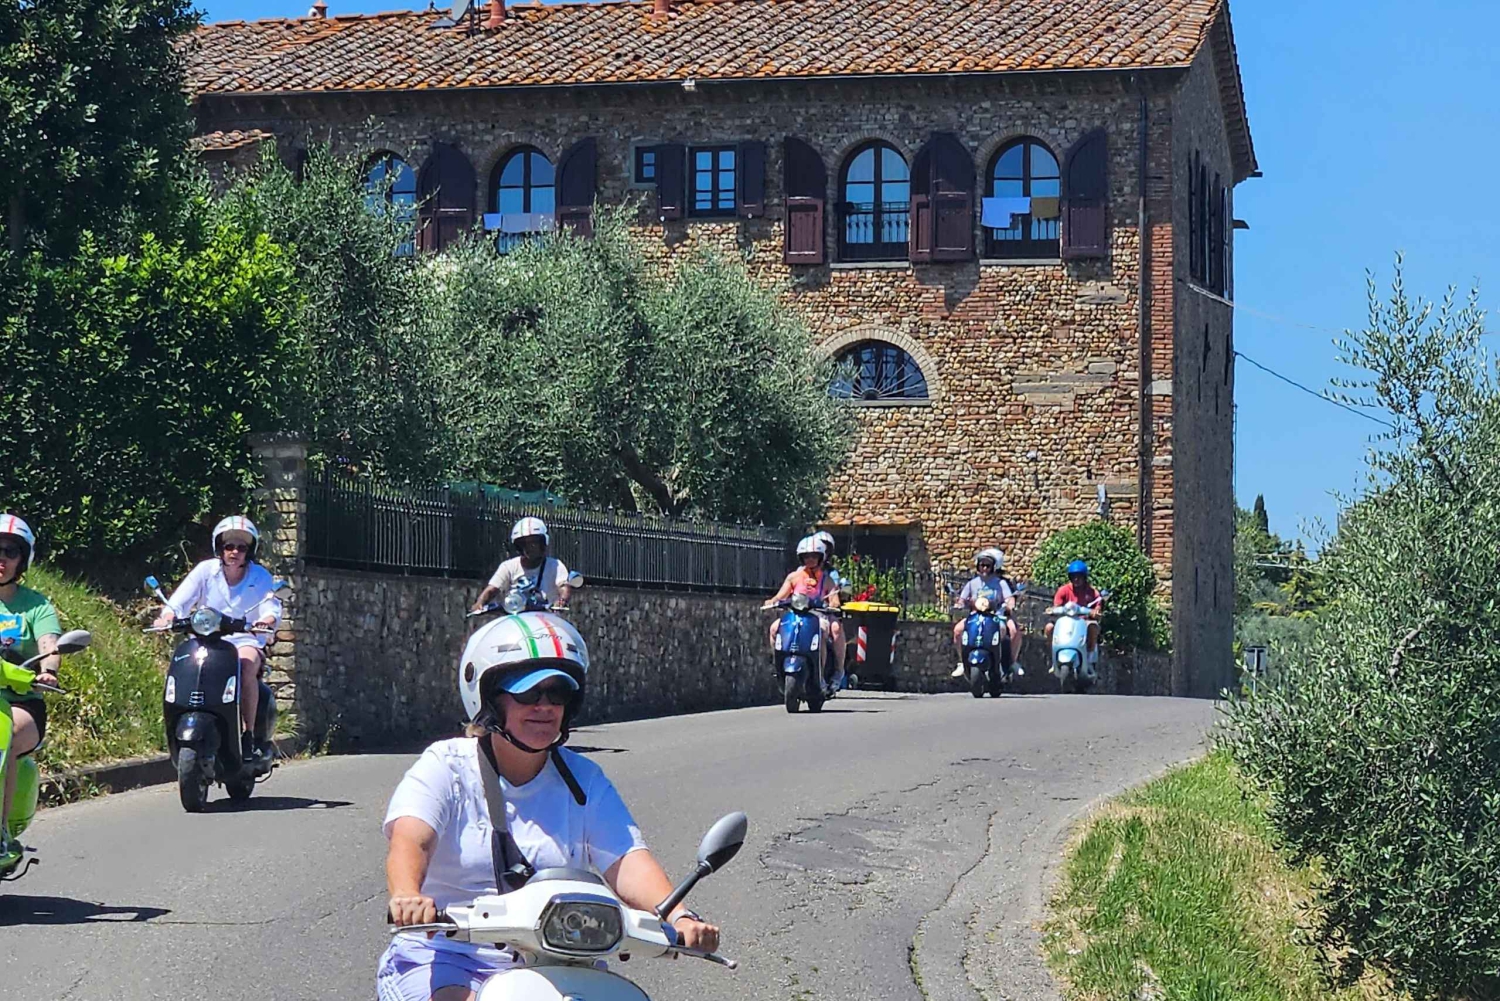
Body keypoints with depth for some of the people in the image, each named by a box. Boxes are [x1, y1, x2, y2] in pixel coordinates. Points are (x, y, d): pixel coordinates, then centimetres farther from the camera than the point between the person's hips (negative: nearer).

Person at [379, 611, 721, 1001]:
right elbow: (410, 840, -19)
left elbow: (627, 861, -5)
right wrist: (406, 896, -43)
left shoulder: (583, 780, 9)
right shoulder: (446, 767, 0)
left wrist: (678, 918, -26)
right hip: (444, 958, -3)